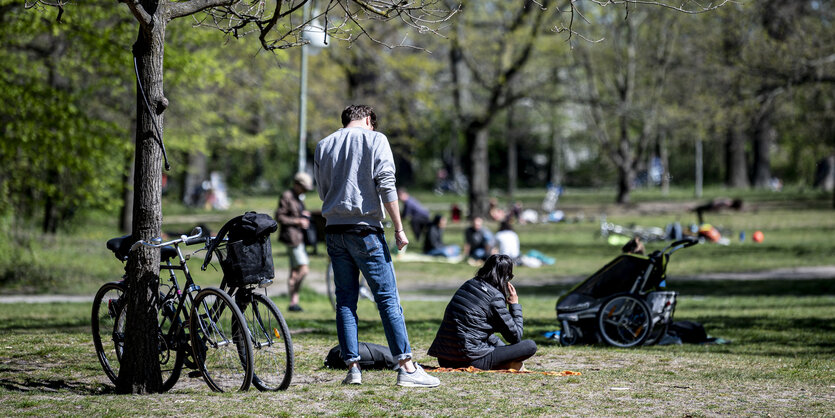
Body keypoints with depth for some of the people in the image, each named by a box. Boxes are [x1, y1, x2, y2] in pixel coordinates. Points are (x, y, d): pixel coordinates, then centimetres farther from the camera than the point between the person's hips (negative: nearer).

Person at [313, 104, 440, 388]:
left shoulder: (323, 146, 13)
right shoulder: (375, 139, 0)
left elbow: (323, 192, 17)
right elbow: (386, 186, -8)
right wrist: (399, 229, -7)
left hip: (333, 229, 5)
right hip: (365, 229, -4)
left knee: (345, 300, 8)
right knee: (387, 298, -4)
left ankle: (352, 367, 3)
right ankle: (406, 367, -8)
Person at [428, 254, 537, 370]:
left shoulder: (469, 284, 12)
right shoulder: (495, 297, -10)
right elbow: (515, 337, -2)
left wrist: (501, 346, 24)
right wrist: (515, 305, 8)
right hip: (469, 360, -8)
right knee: (531, 346, -5)